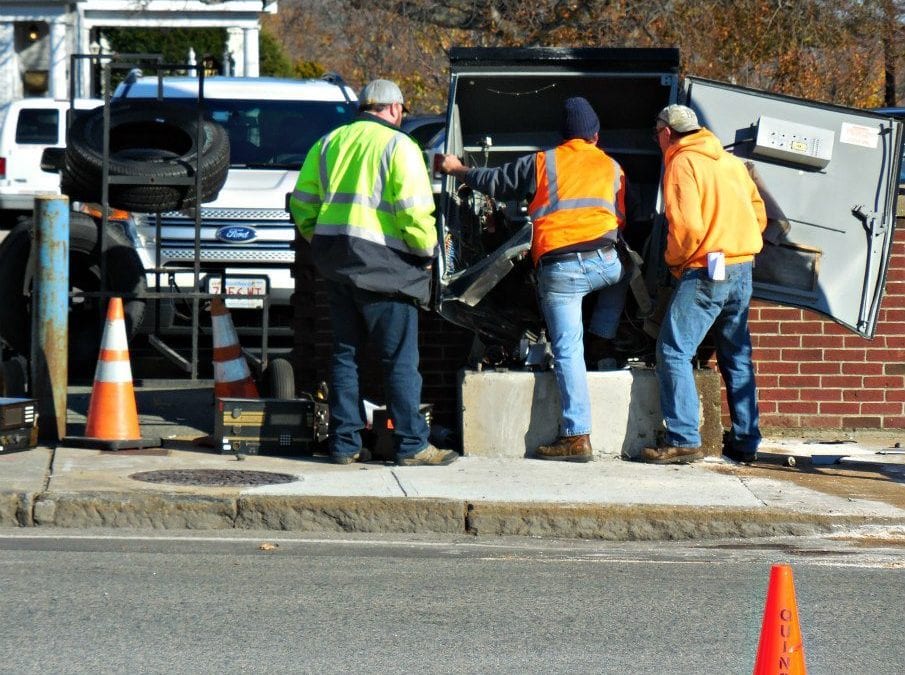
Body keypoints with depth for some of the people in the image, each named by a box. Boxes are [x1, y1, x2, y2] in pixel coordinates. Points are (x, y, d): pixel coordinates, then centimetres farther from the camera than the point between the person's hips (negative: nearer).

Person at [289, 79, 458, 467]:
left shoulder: (329, 143, 13)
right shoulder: (398, 146, -5)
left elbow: (302, 202, 13)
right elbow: (413, 210, -14)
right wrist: (427, 248, 0)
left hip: (334, 260, 6)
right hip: (380, 260, -6)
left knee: (345, 352, 12)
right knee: (400, 357, -1)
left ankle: (345, 443, 12)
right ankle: (412, 445, 0)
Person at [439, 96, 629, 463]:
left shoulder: (542, 163, 12)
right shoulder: (611, 167, 17)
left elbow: (494, 182, 19)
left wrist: (459, 171, 37)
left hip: (558, 270, -2)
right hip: (603, 260, 2)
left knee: (567, 351, -3)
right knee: (621, 275, 38)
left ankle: (576, 436, -8)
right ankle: (602, 342, 31)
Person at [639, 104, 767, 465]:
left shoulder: (682, 164, -8)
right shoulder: (731, 161, 15)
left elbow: (688, 226, -18)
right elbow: (759, 214, 16)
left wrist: (674, 259, -2)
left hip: (706, 272, -8)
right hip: (742, 270, 8)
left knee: (673, 351, -6)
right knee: (737, 356, 13)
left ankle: (684, 439, -12)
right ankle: (745, 441, 15)